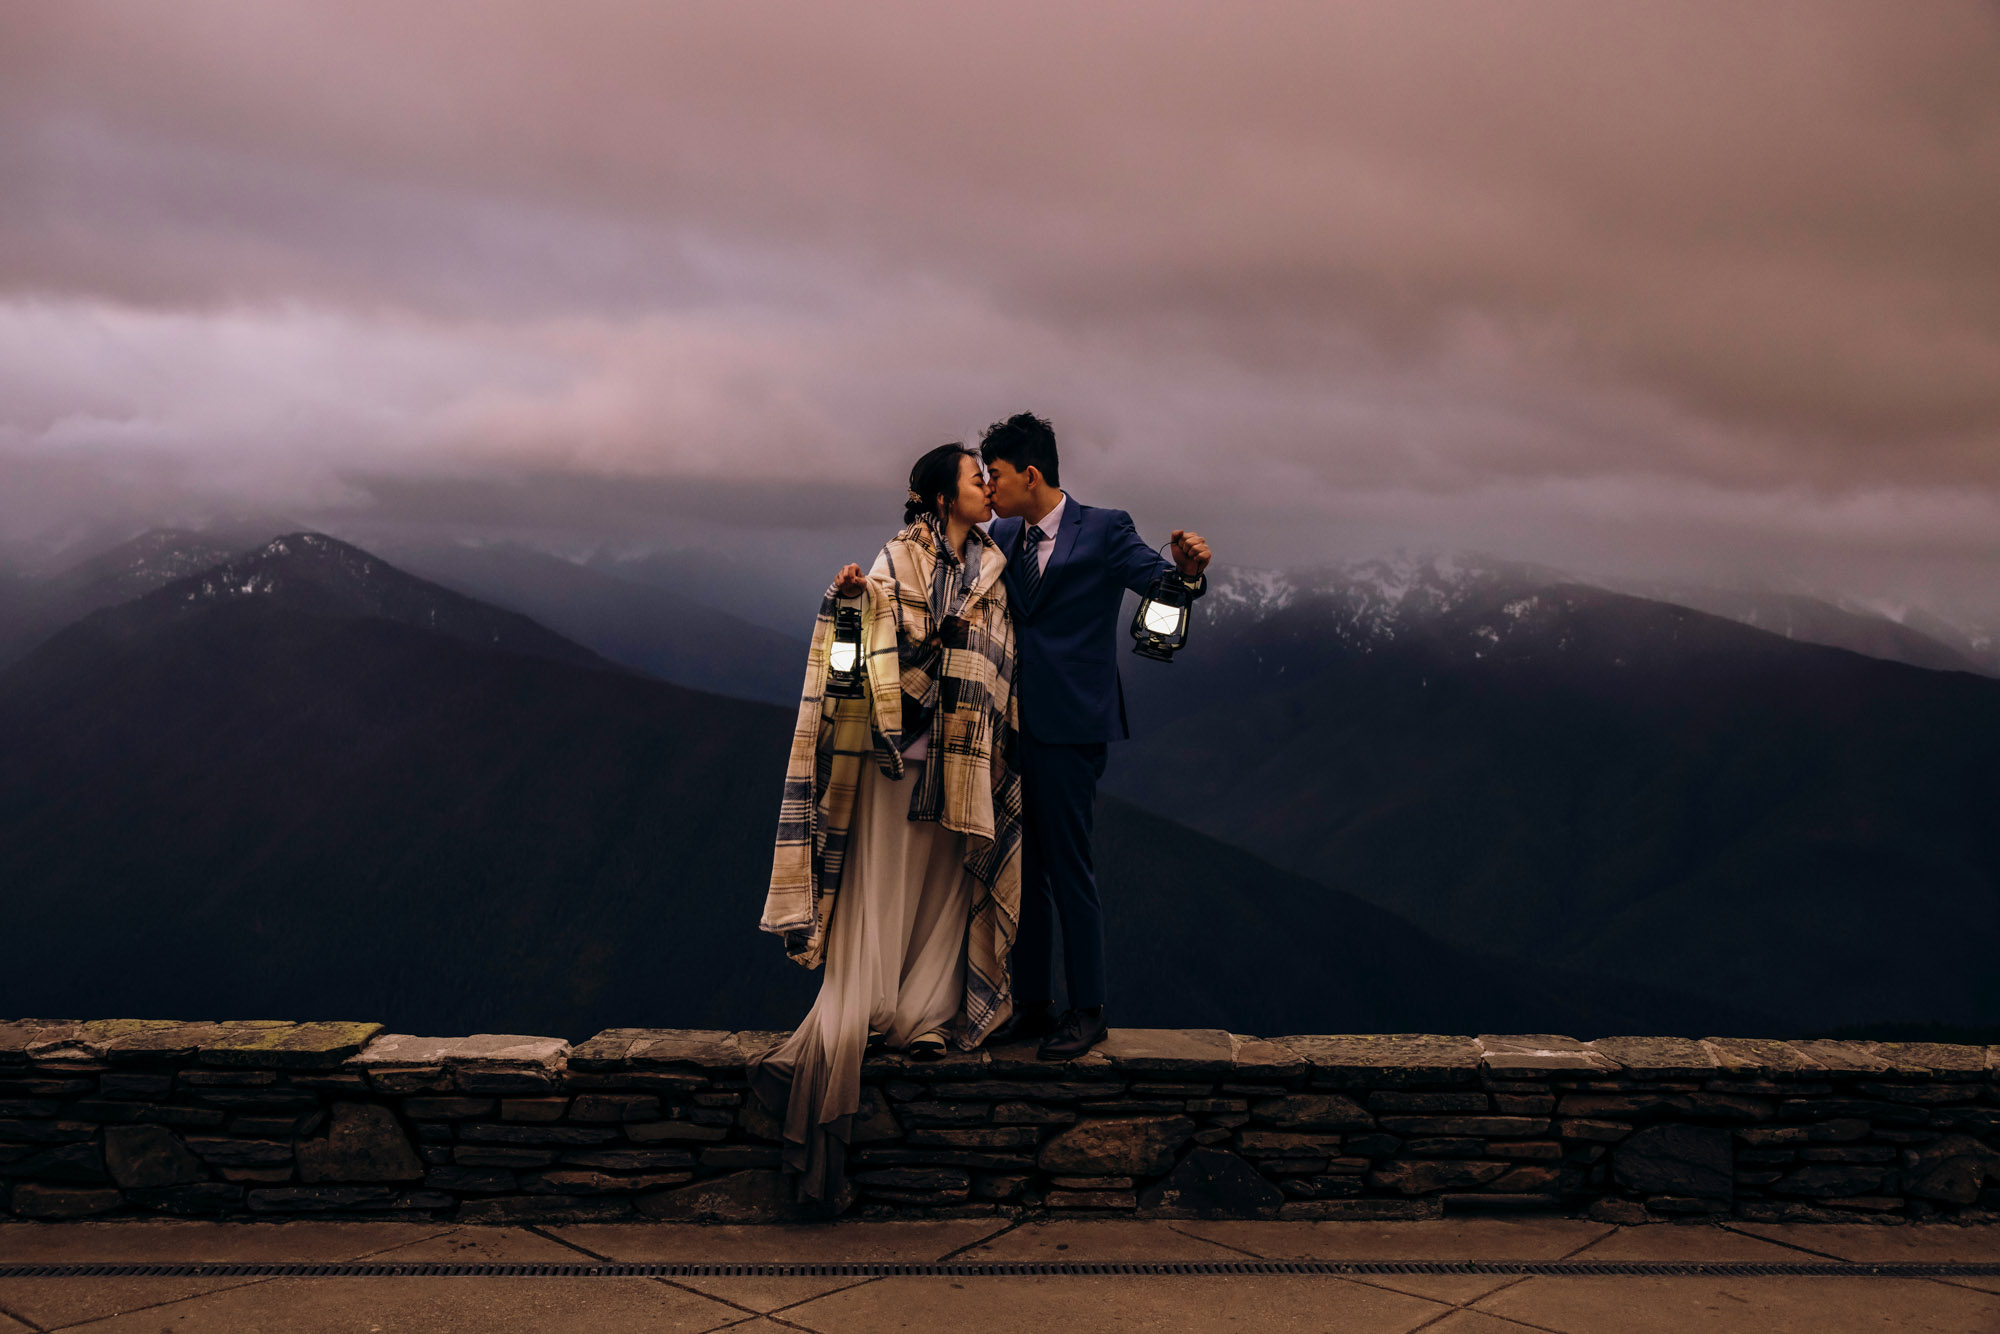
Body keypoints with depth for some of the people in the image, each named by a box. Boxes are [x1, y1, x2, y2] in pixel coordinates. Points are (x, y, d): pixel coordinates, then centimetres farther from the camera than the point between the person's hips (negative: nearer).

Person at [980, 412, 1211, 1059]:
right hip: (1011, 726, 6)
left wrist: (1187, 569, -37)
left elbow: (1160, 583, -14)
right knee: (1020, 869, 11)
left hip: (1069, 727, -6)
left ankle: (1087, 1011, 9)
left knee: (1069, 869, -2)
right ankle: (1032, 1006, 22)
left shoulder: (1104, 530, -4)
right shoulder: (1003, 537, 13)